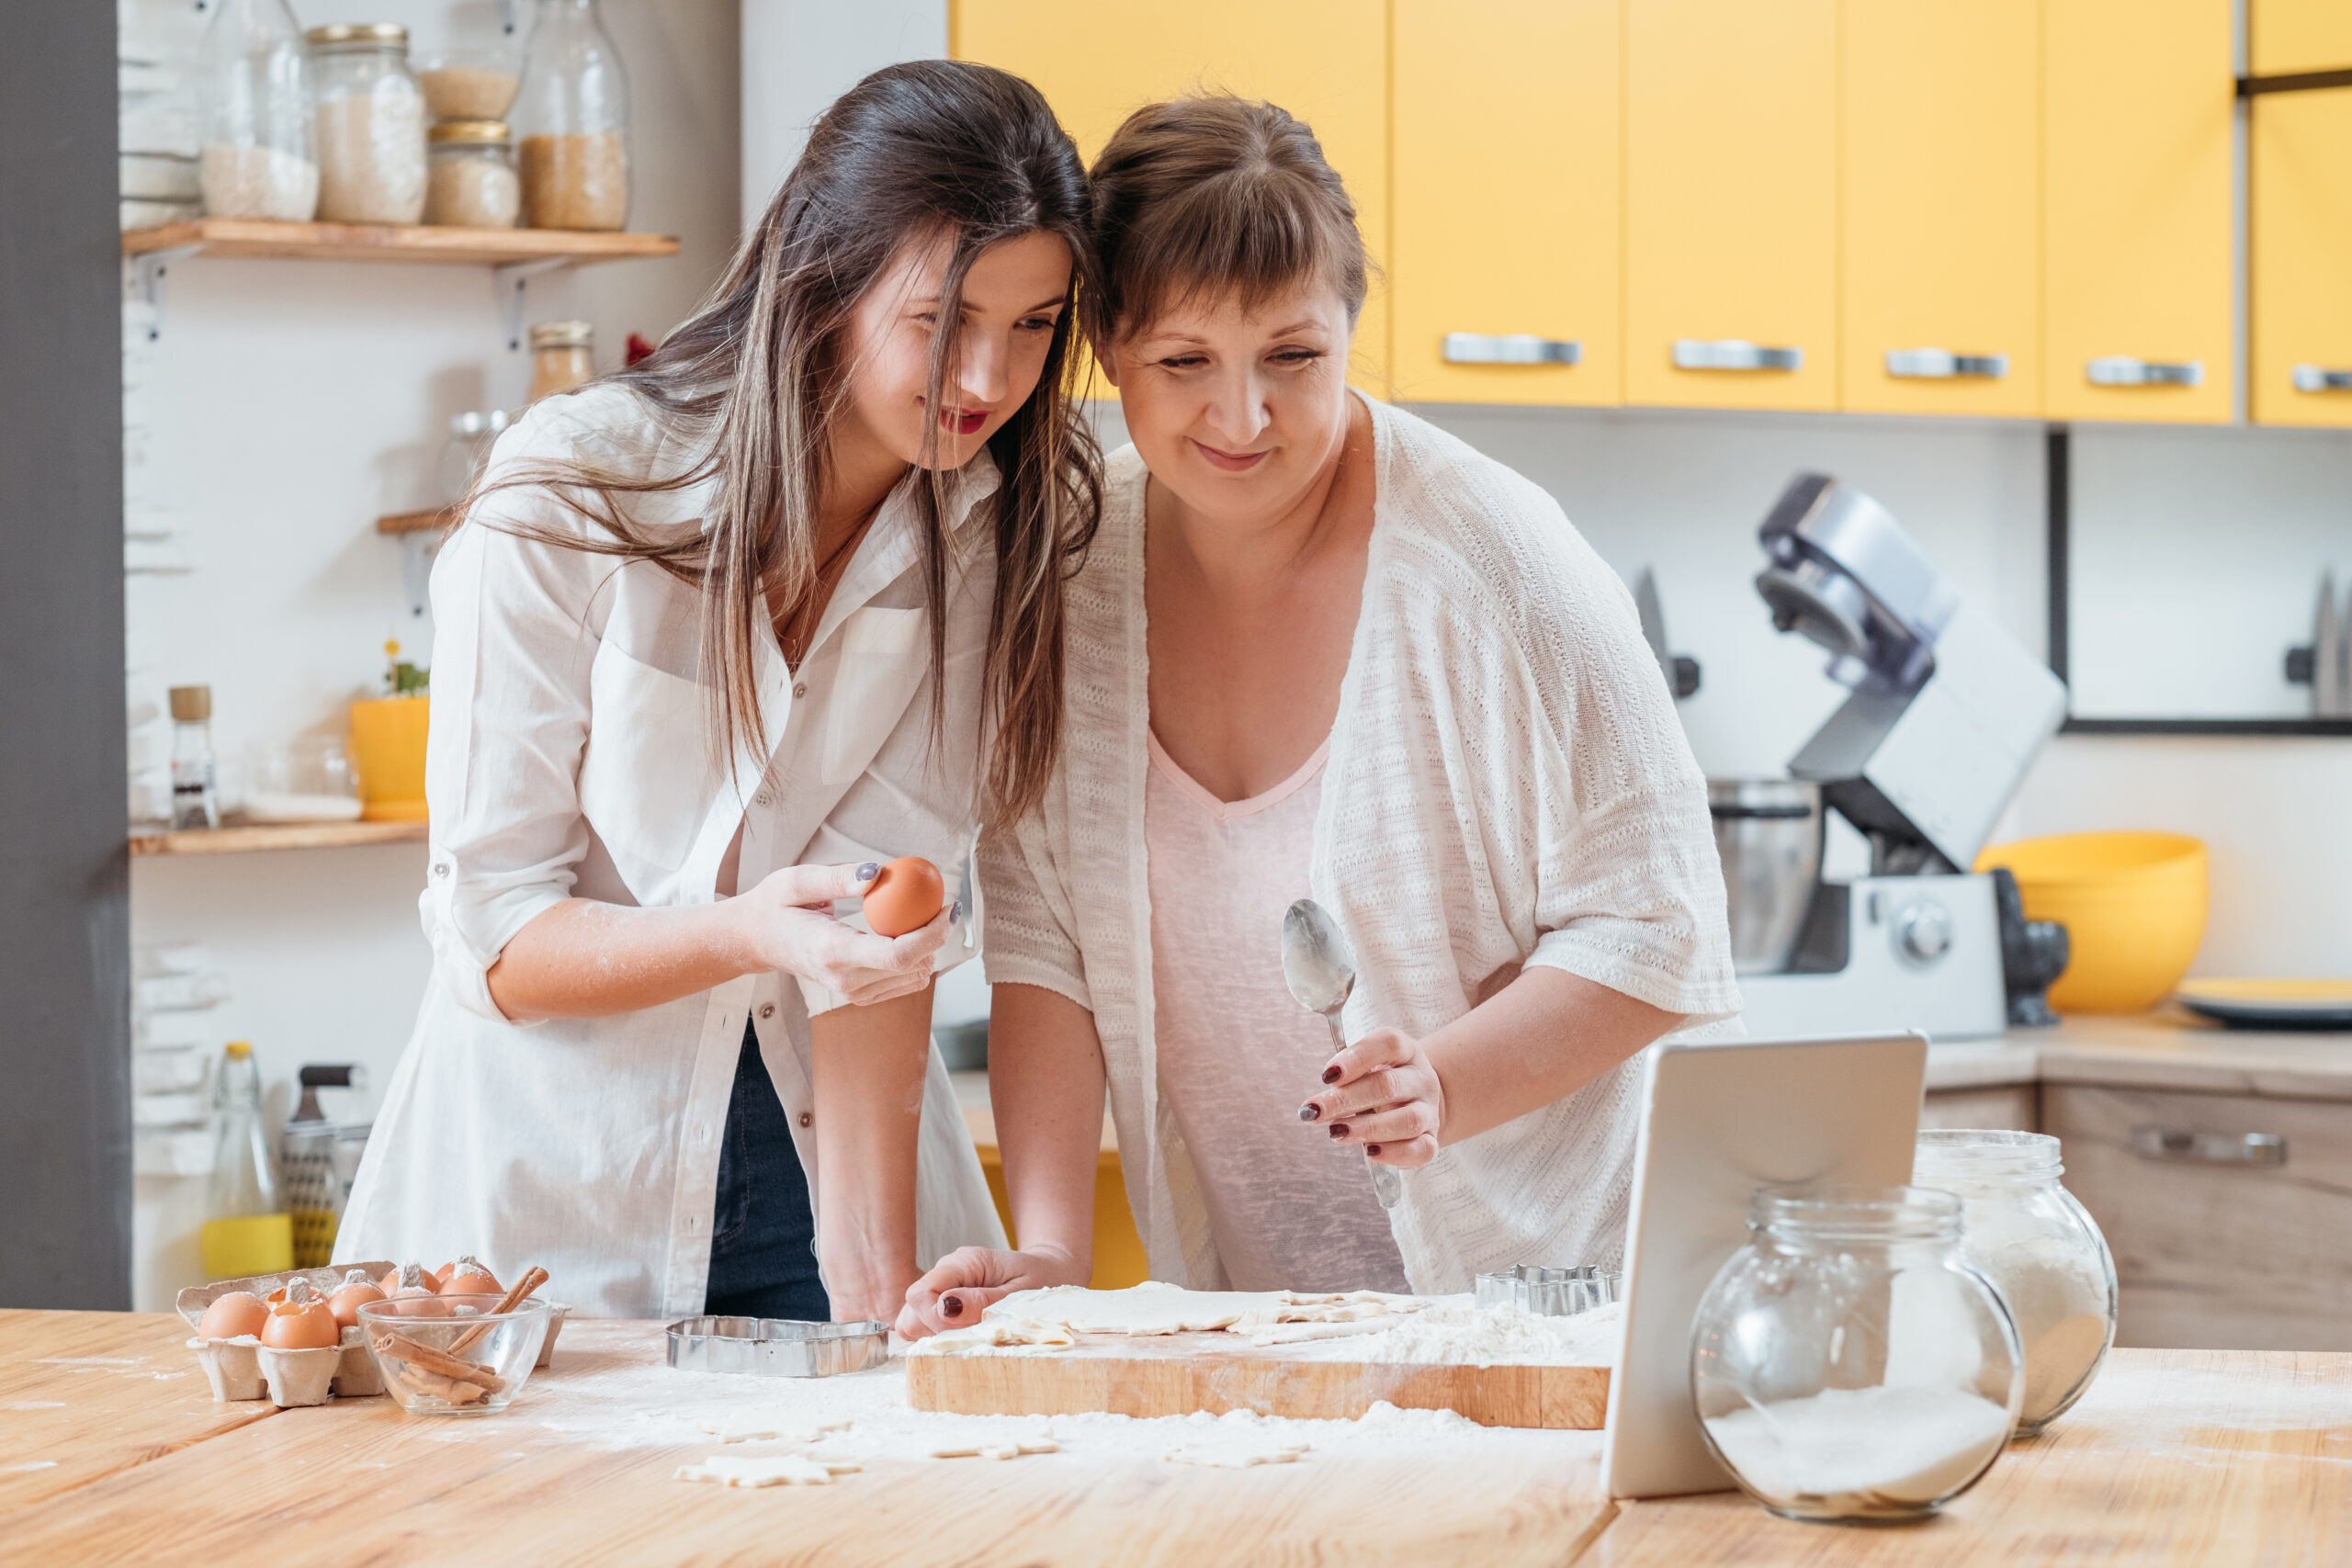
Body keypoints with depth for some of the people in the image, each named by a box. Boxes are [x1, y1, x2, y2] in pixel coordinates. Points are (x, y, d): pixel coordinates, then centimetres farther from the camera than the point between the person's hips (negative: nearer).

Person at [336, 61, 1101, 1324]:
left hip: (824, 1156, 2)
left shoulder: (1006, 517, -5)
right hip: (553, 1182, -2)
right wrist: (749, 933, -29)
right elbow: (490, 944, -10)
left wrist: (877, 1276, -23)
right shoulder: (567, 496, -13)